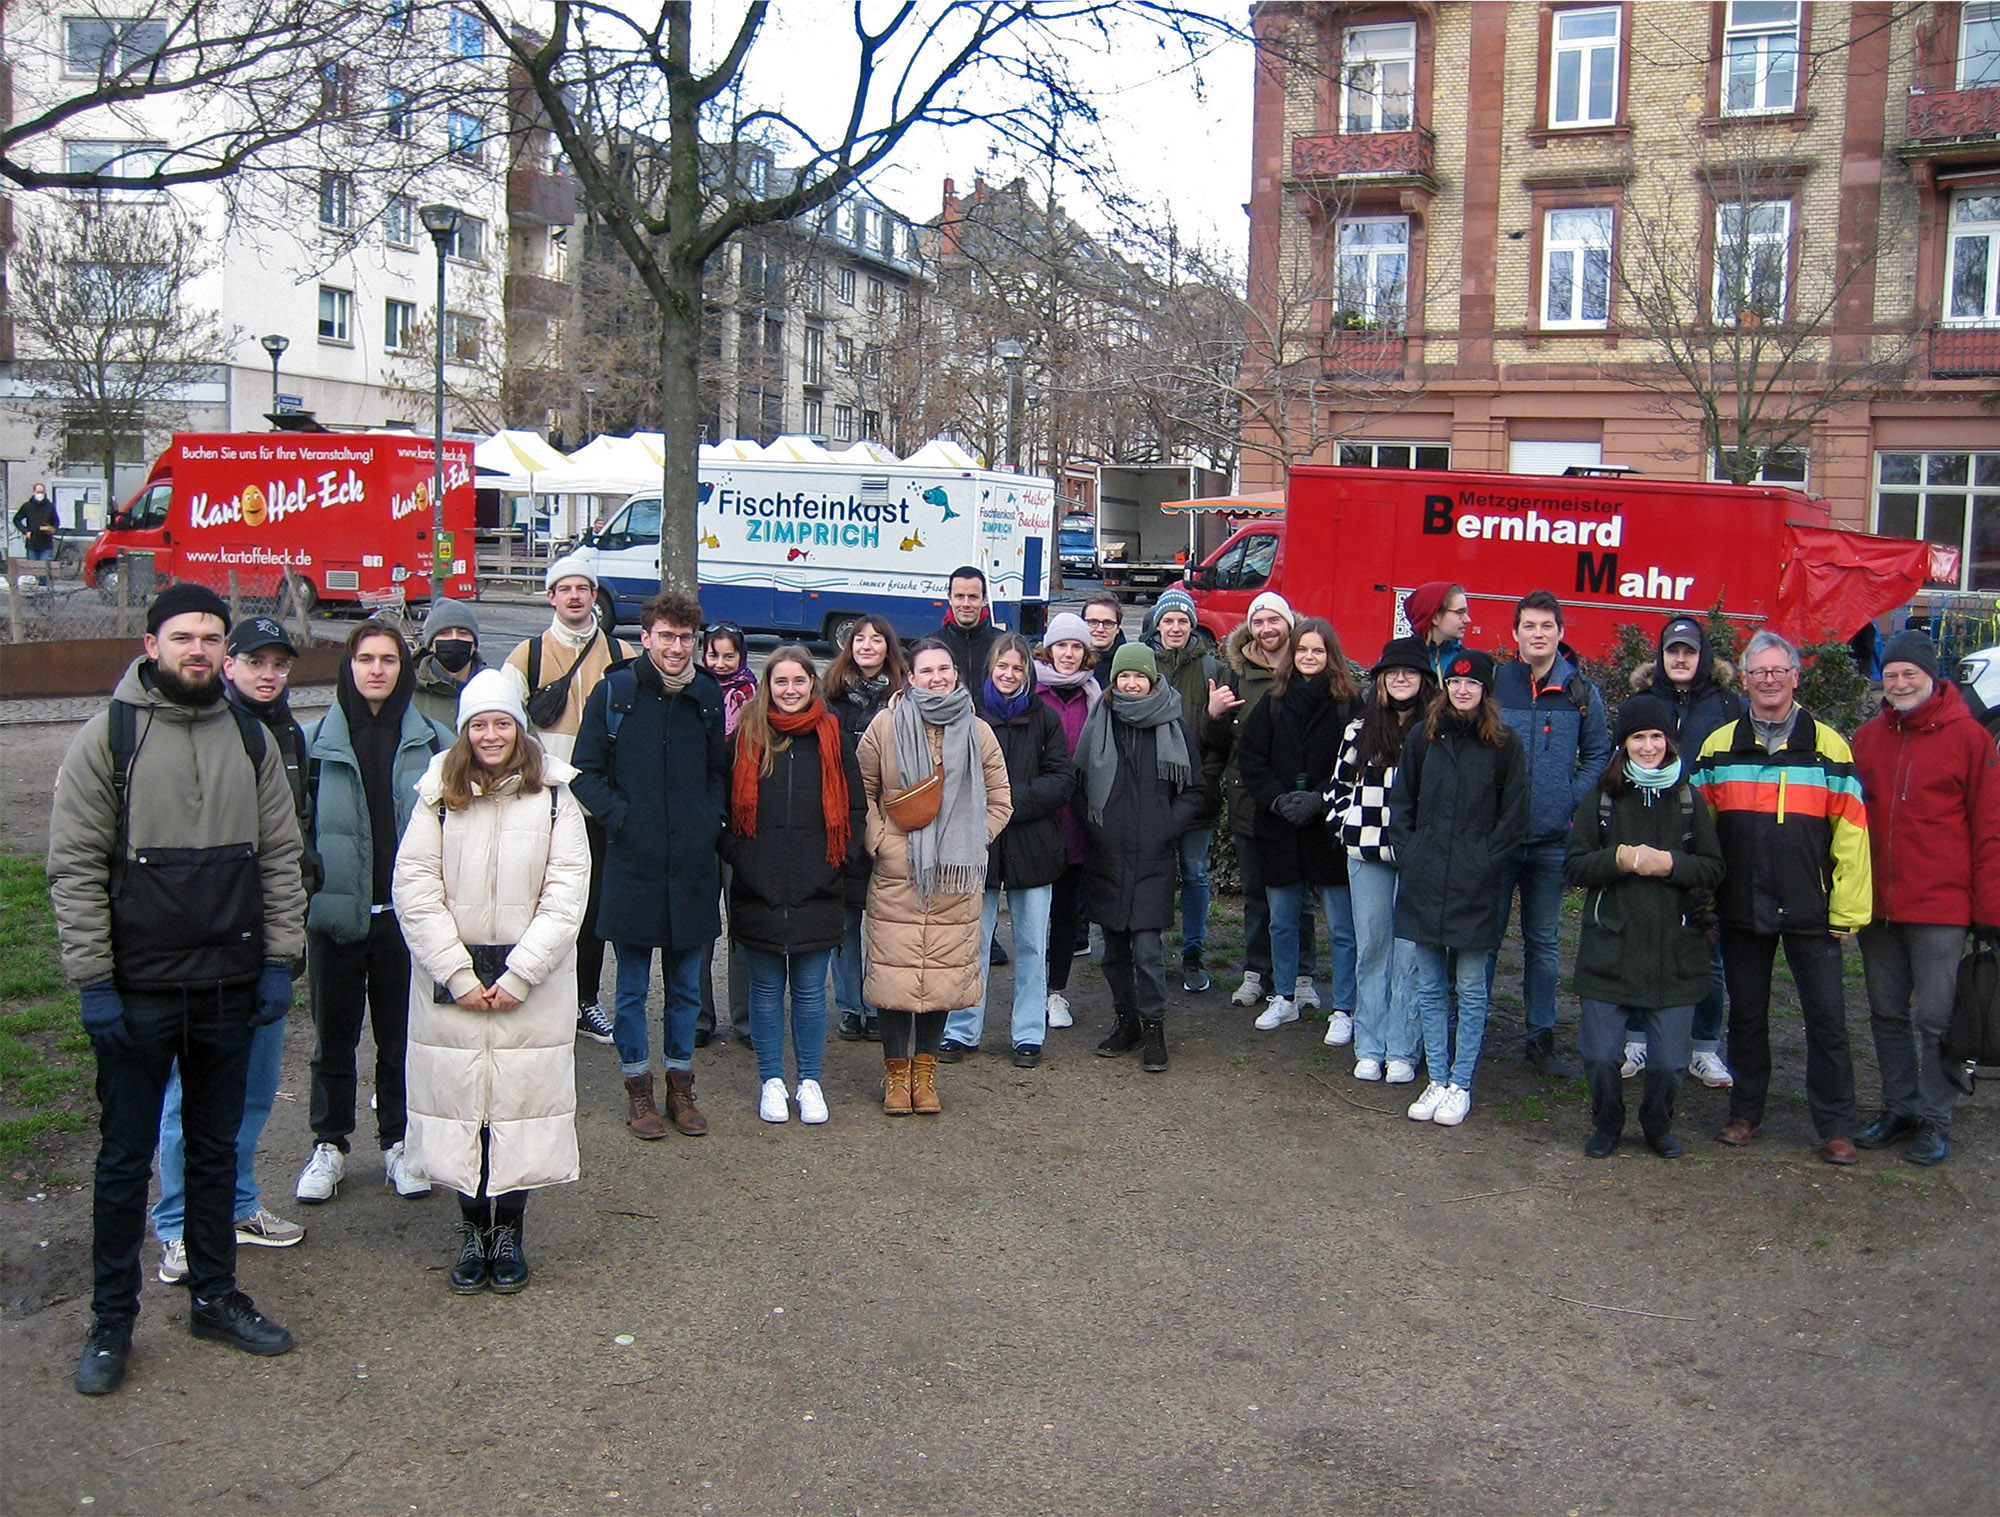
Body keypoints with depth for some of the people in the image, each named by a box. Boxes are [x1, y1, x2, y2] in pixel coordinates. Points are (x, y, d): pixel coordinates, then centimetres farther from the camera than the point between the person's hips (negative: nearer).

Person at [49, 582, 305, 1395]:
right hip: (137, 990, -3)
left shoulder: (251, 739, 5)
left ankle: (213, 1296, 29)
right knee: (125, 1158, 6)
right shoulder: (109, 736, -6)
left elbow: (280, 856, 8)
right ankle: (111, 1321, 20)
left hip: (228, 985, 3)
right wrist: (93, 979, -11)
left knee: (216, 1146, 15)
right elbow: (74, 866, -7)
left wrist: (279, 960, 2)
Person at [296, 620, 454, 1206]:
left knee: (402, 1036, 11)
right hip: (336, 911, 0)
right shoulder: (317, 741, -1)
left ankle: (399, 1143, 26)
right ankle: (328, 1145, 25)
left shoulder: (431, 742, 1)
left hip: (406, 913, 0)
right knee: (333, 1036, 11)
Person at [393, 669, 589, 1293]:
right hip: (449, 982, 1)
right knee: (458, 1101, 4)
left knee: (522, 1104, 2)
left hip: (532, 984, -1)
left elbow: (566, 894, -5)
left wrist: (518, 977, -11)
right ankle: (472, 1231, 18)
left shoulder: (553, 797, 0)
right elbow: (415, 889, -3)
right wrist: (459, 976, -10)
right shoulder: (439, 796, 2)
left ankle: (508, 1231, 17)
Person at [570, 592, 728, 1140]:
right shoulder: (615, 692, -3)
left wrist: (711, 822, 3)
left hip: (693, 863, 2)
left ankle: (680, 1083, 25)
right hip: (632, 862, -2)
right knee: (632, 986, 7)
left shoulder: (707, 695, 6)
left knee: (686, 983, 12)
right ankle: (637, 1088, 20)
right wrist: (619, 816, -9)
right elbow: (585, 771, 1)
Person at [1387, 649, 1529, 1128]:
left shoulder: (1504, 744, -1)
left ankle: (1460, 1085, 12)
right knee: (1430, 989, 9)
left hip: (1475, 887, -3)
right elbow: (1401, 802, 12)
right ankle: (1437, 1080, 17)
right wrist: (1408, 855, 3)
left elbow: (1515, 816, 0)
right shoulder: (1422, 737, 6)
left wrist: (1487, 861, -7)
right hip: (1424, 883, 3)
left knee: (1471, 991, 4)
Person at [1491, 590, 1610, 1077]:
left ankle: (1541, 1037, 21)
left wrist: (1572, 800, -3)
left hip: (1553, 839, 2)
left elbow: (1598, 755, 10)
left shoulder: (1581, 693, 2)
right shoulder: (1491, 684, -3)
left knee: (1544, 942, 11)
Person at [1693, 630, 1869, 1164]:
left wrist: (1848, 908, -5)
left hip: (1811, 913, -1)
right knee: (1746, 1014, 12)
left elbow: (1850, 831, 0)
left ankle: (1835, 1126, 13)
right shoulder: (1719, 746, 6)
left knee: (1826, 1018, 2)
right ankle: (1745, 1113, 25)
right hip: (1742, 911, 2)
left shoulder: (1829, 745, 2)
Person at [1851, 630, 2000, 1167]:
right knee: (1887, 1014, 12)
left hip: (1940, 904, -4)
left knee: (1934, 1017, 0)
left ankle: (1934, 1121, 11)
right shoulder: (1868, 737, 8)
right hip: (1877, 902, 5)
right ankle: (1899, 1109, 24)